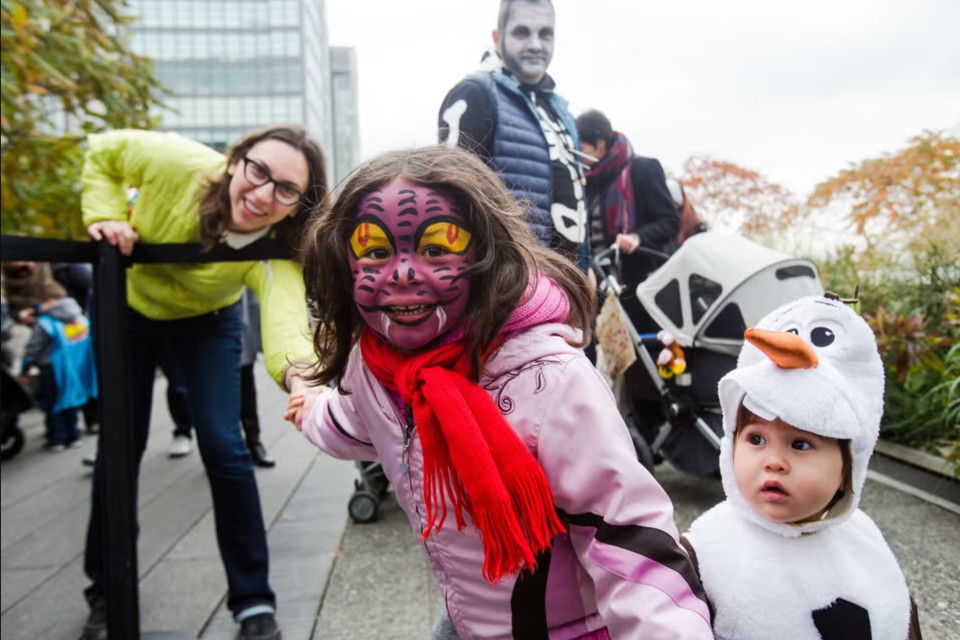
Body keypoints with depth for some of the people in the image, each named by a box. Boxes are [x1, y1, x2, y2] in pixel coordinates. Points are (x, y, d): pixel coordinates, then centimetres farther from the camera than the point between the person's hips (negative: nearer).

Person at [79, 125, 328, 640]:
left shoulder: (275, 256, -35)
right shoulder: (177, 163, -33)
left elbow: (286, 319, -55)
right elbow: (103, 152, -11)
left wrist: (300, 373, -77)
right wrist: (109, 215, -28)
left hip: (206, 321, -1)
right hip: (127, 304, 1)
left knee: (223, 447, -11)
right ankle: (105, 590, 26)